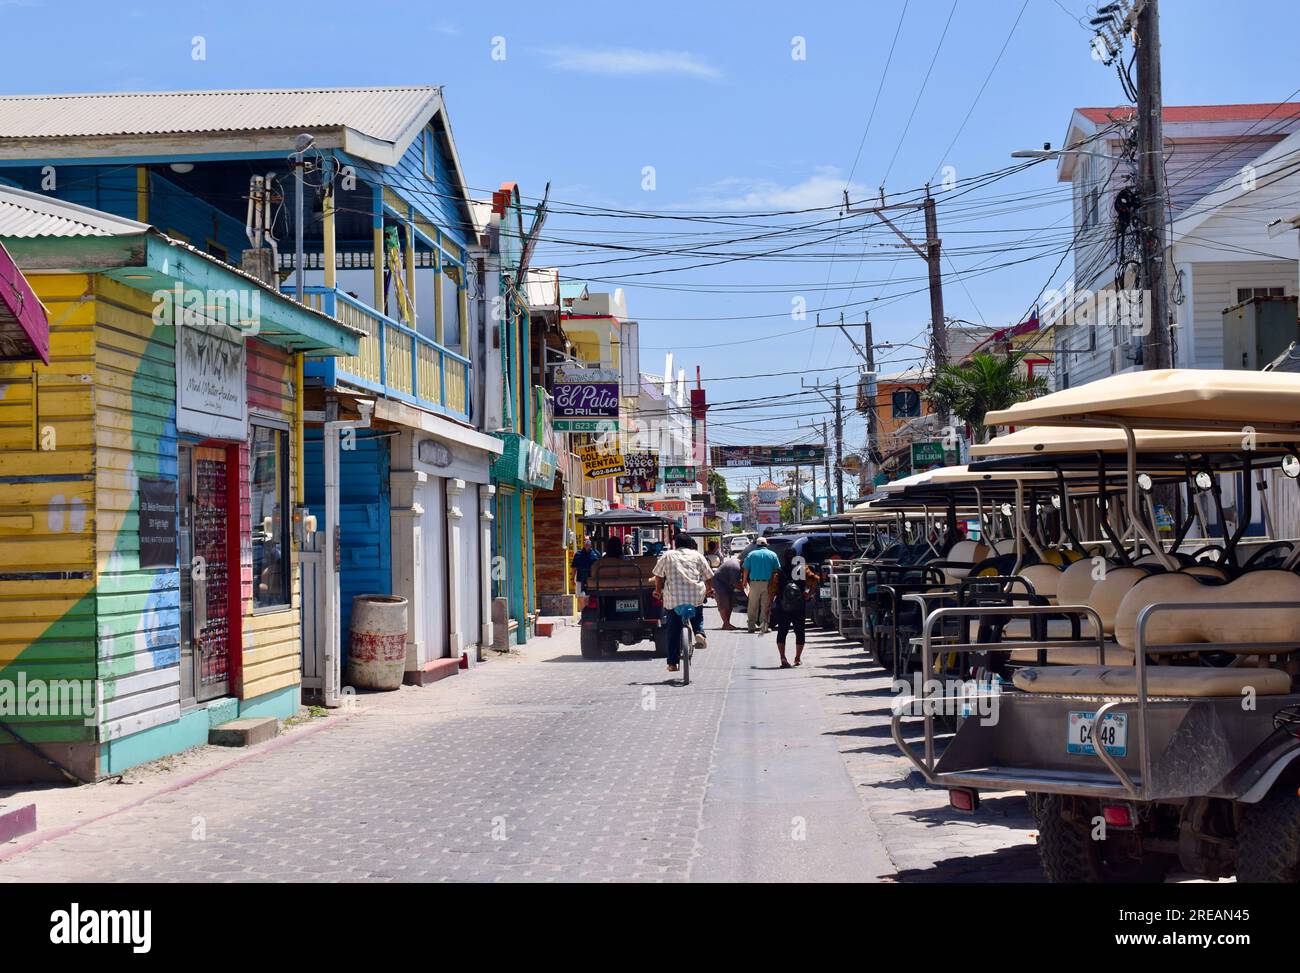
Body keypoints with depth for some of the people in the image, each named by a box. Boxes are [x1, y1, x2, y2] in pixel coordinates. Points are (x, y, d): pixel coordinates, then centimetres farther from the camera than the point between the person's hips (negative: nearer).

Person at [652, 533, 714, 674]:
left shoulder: (667, 556, 12)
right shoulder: (697, 555, 13)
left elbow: (658, 576, 11)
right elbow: (709, 577, 13)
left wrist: (658, 591, 27)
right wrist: (707, 592, 30)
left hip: (672, 598, 0)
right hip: (696, 597, 0)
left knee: (673, 631, 7)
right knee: (698, 617, 28)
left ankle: (672, 662, 7)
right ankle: (699, 633, -1)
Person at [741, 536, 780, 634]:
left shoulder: (751, 554, 5)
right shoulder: (772, 555, 7)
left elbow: (745, 570, 1)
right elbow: (777, 570, 4)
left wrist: (744, 581, 11)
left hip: (754, 583, 0)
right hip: (768, 583, 0)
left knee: (753, 606, 7)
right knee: (766, 606, 3)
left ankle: (751, 626, 8)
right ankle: (764, 625, -4)